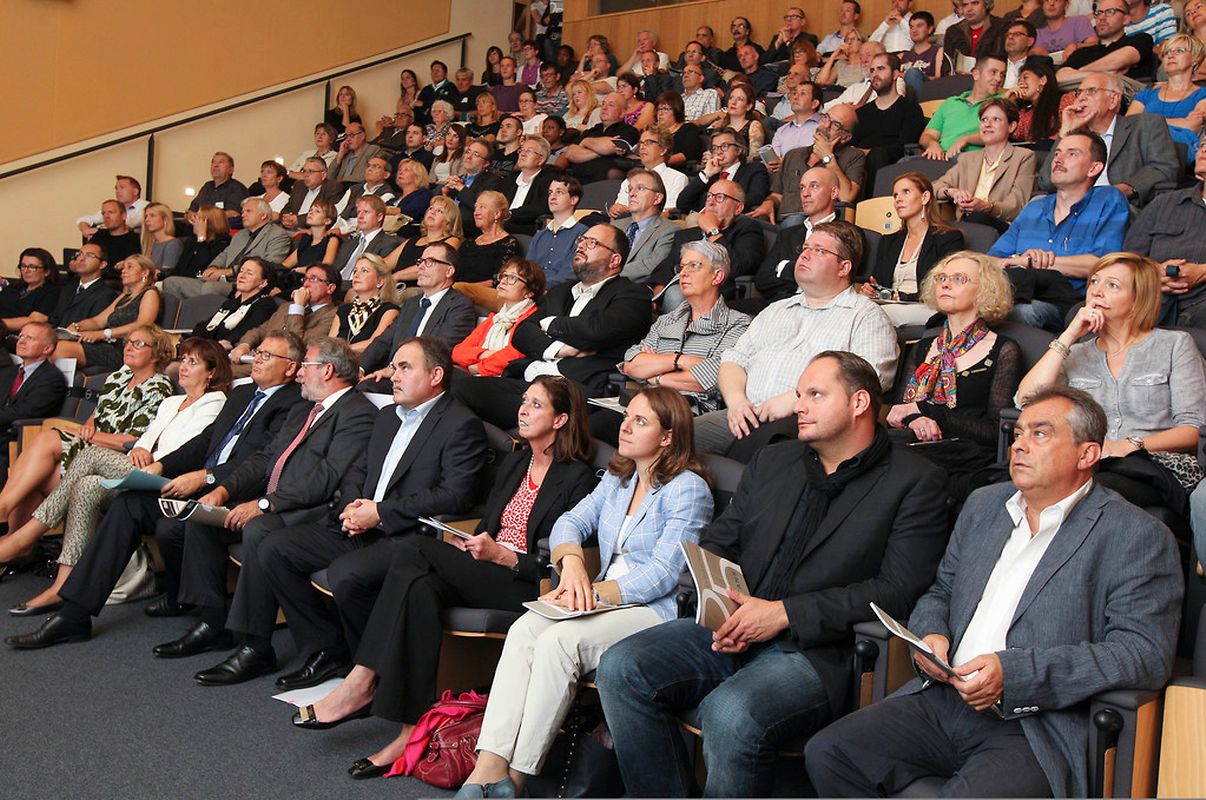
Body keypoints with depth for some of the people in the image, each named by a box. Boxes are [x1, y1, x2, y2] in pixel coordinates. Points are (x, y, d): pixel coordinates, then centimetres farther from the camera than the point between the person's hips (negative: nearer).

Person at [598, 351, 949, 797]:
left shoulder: (914, 482, 3)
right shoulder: (772, 462, 21)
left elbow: (897, 590, -8)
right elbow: (716, 543, 21)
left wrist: (785, 613, -14)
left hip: (816, 650, -6)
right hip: (728, 630, 6)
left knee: (730, 713, -34)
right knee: (620, 668, -16)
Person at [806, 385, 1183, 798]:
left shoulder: (1137, 537, -3)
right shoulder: (983, 505, 18)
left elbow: (1147, 655, -13)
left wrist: (1013, 673, -21)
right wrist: (930, 633, 0)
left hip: (1038, 728, -6)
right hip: (942, 701, 6)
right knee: (826, 754, -12)